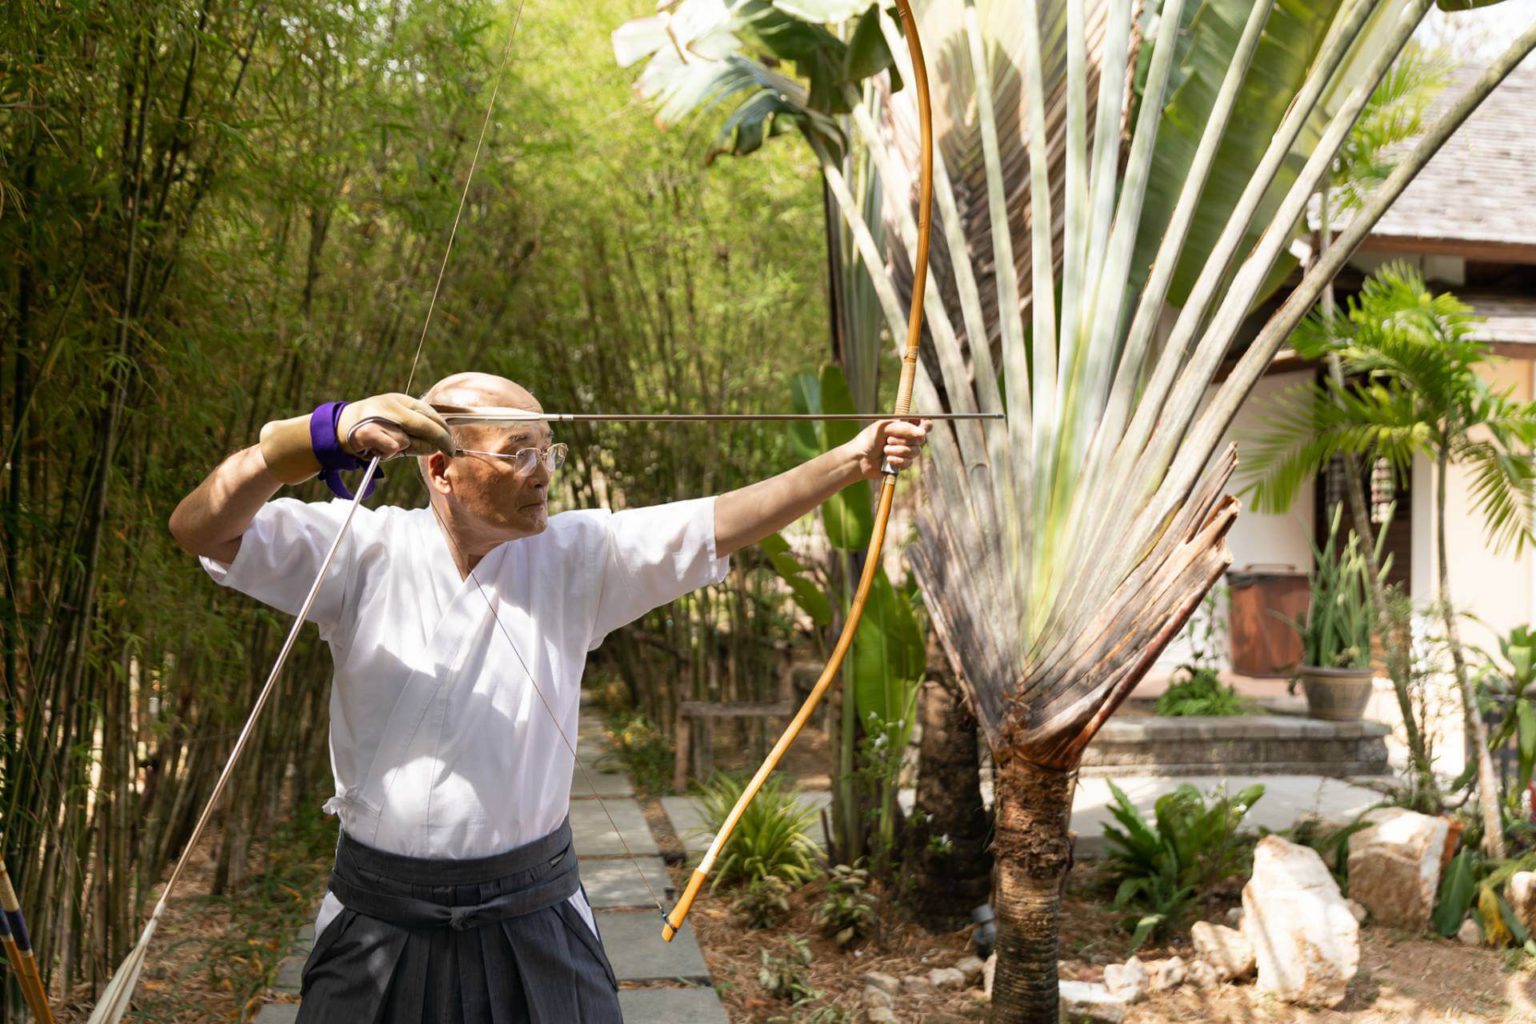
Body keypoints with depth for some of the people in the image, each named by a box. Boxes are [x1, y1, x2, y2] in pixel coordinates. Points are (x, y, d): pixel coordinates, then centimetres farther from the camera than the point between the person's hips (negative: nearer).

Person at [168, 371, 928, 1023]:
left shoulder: (574, 556, -2)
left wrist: (852, 460, -14)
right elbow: (201, 529, -16)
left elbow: (722, 522, -6)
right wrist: (329, 435, -30)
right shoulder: (365, 551, -7)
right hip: (383, 929, -1)